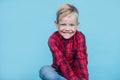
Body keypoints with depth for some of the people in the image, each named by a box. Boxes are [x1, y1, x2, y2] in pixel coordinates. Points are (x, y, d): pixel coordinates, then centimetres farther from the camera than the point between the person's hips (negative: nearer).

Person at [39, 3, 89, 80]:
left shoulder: (80, 37, -12)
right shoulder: (53, 39, -16)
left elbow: (81, 59, -23)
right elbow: (61, 62, -25)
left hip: (76, 72, 0)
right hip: (59, 72, 0)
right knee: (45, 70, -32)